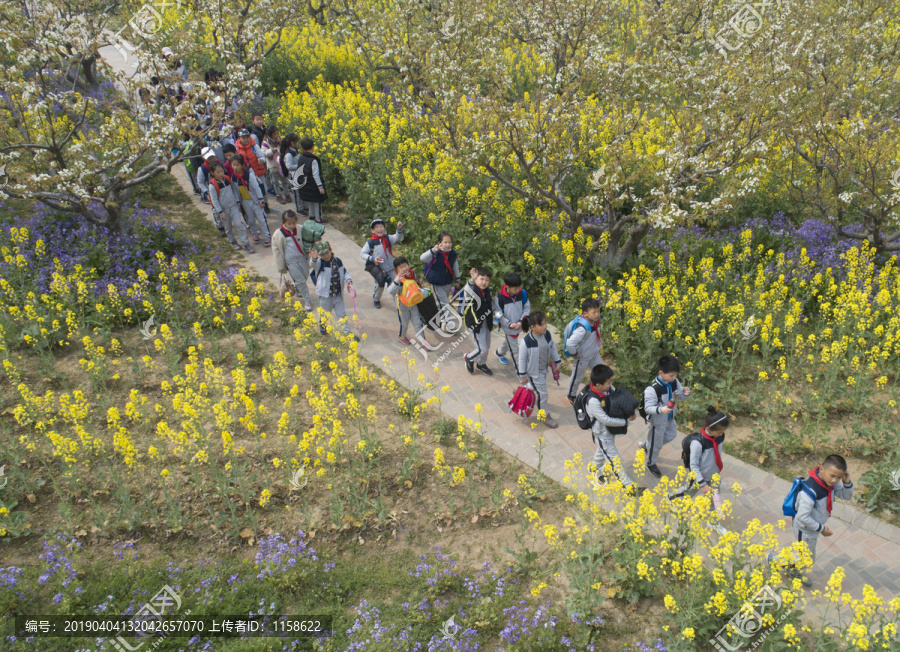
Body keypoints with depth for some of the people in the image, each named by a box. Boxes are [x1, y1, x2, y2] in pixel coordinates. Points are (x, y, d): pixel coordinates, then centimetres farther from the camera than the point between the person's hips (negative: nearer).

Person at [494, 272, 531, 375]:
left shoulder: (522, 294, -14)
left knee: (509, 341, 30)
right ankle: (519, 371, 17)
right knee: (514, 350, 4)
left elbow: (527, 308, -2)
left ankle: (500, 352, 61)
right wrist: (510, 324, -23)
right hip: (508, 328, -5)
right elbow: (498, 314, -14)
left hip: (519, 326, 5)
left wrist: (521, 321, -14)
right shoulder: (500, 298, -24)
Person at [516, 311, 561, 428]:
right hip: (534, 371, -6)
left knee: (534, 387, 27)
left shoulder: (547, 334, -12)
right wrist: (522, 375, -12)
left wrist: (557, 362, 11)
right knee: (542, 393, 3)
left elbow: (552, 348, 6)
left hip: (544, 369, 7)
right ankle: (545, 416, 22)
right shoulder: (527, 341, -30)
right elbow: (522, 358, -19)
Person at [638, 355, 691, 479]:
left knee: (671, 435, 29)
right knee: (656, 443, 13)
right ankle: (650, 464, 42)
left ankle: (646, 445, 51)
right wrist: (660, 410, -47)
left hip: (670, 418, 7)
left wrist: (685, 393, -23)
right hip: (658, 421, -7)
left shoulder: (674, 382, -14)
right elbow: (648, 408, -29)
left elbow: (679, 395, 0)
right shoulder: (652, 389, -34)